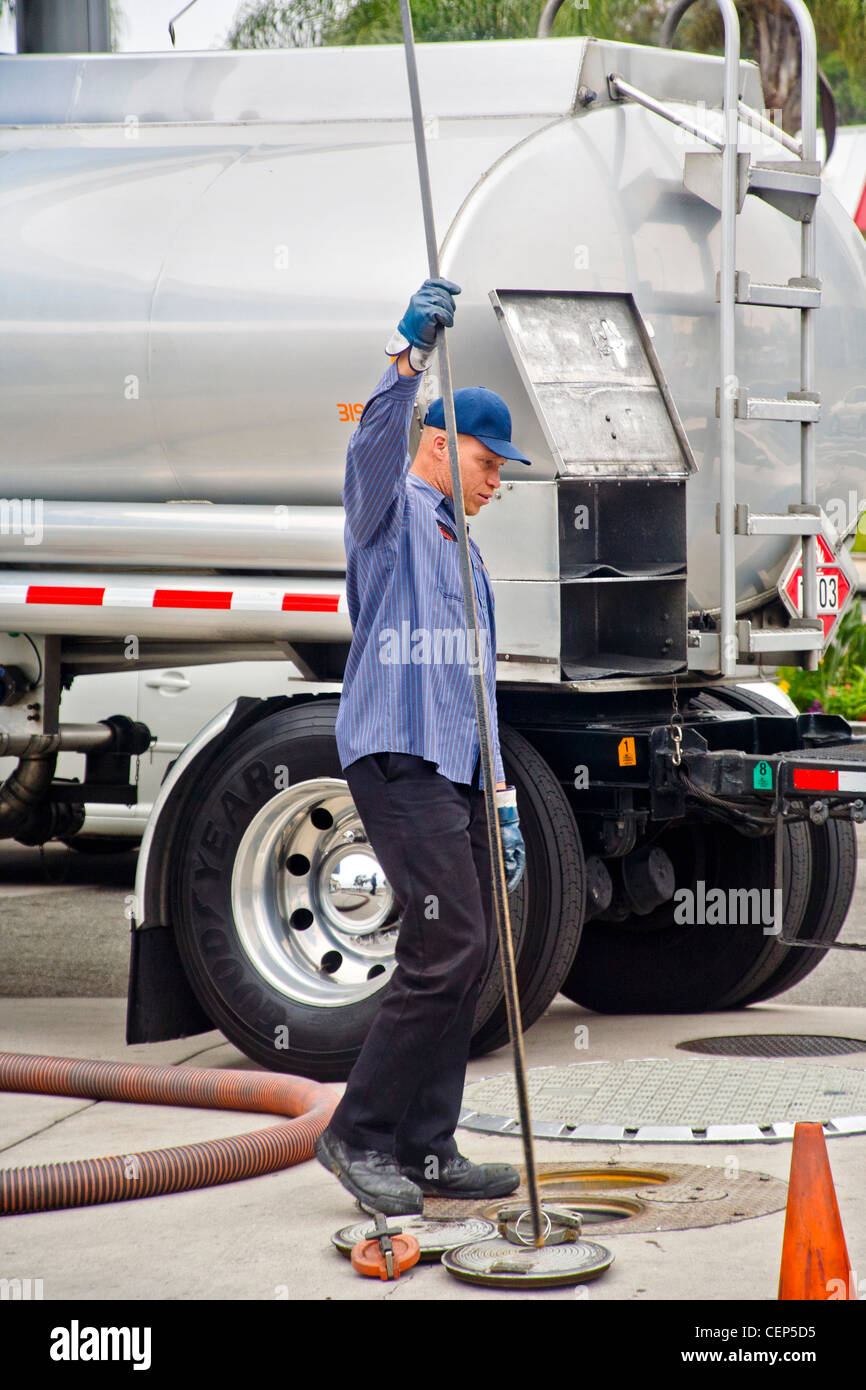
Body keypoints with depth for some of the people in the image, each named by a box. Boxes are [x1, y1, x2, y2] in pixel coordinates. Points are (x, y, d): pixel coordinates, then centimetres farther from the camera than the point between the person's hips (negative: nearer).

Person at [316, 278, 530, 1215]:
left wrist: (501, 801, 21)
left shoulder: (467, 557, 27)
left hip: (453, 767, 9)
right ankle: (358, 1133, -7)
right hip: (394, 752, -9)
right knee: (447, 942, -15)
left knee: (472, 949, 5)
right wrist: (411, 356, -37)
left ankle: (424, 1148, 11)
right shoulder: (391, 512, 2)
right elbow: (373, 446, -22)